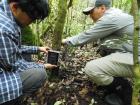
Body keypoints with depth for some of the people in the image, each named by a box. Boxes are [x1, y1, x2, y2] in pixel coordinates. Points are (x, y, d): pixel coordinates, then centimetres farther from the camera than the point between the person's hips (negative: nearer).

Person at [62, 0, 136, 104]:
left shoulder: (110, 19, -18)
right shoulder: (112, 16, 14)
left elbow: (85, 37, -10)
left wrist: (66, 41, 5)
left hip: (133, 58, -10)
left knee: (91, 68, -19)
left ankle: (124, 91, -1)